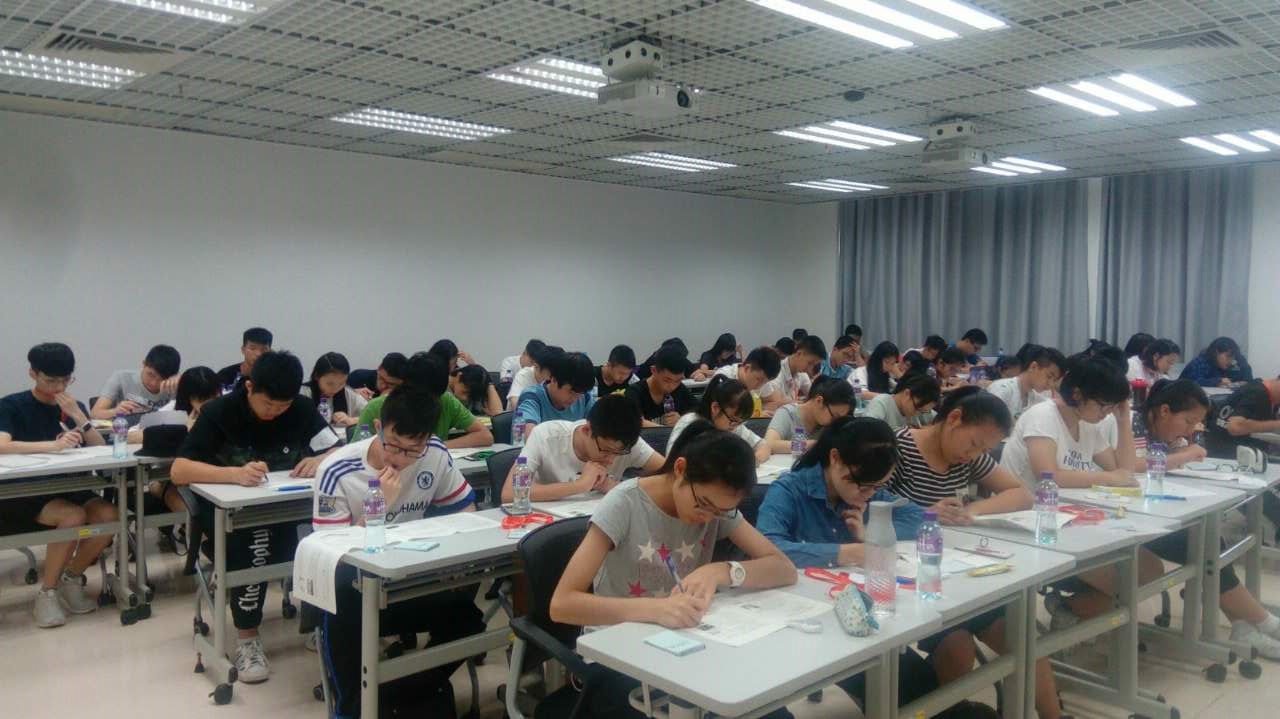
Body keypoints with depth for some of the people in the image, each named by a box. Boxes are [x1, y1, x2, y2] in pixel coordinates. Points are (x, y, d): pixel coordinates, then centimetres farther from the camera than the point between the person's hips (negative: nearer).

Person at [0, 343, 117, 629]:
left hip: (69, 489, 4)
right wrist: (53, 445, -32)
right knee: (74, 516, -32)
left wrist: (78, 416, -12)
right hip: (25, 495, -4)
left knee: (109, 515, -25)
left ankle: (71, 578, 1)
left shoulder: (74, 406, 11)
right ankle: (47, 592, -11)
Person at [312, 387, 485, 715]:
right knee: (342, 620, -35)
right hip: (354, 589, -3)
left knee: (466, 617, -17)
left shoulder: (435, 453, -8)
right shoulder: (337, 472, -18)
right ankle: (351, 708, -9)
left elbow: (465, 508, 5)